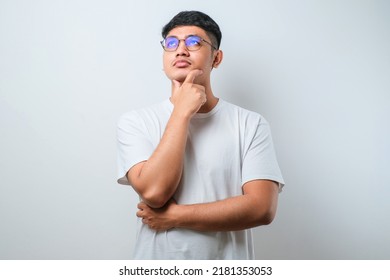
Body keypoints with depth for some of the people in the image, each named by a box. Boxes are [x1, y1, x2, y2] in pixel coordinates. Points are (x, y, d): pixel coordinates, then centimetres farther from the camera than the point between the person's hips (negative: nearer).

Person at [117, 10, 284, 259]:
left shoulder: (251, 124, -8)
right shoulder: (135, 122, -7)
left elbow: (262, 208, -16)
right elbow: (153, 191, -21)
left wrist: (173, 216, -18)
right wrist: (182, 111, -19)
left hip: (228, 265, 0)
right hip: (157, 265, 1)